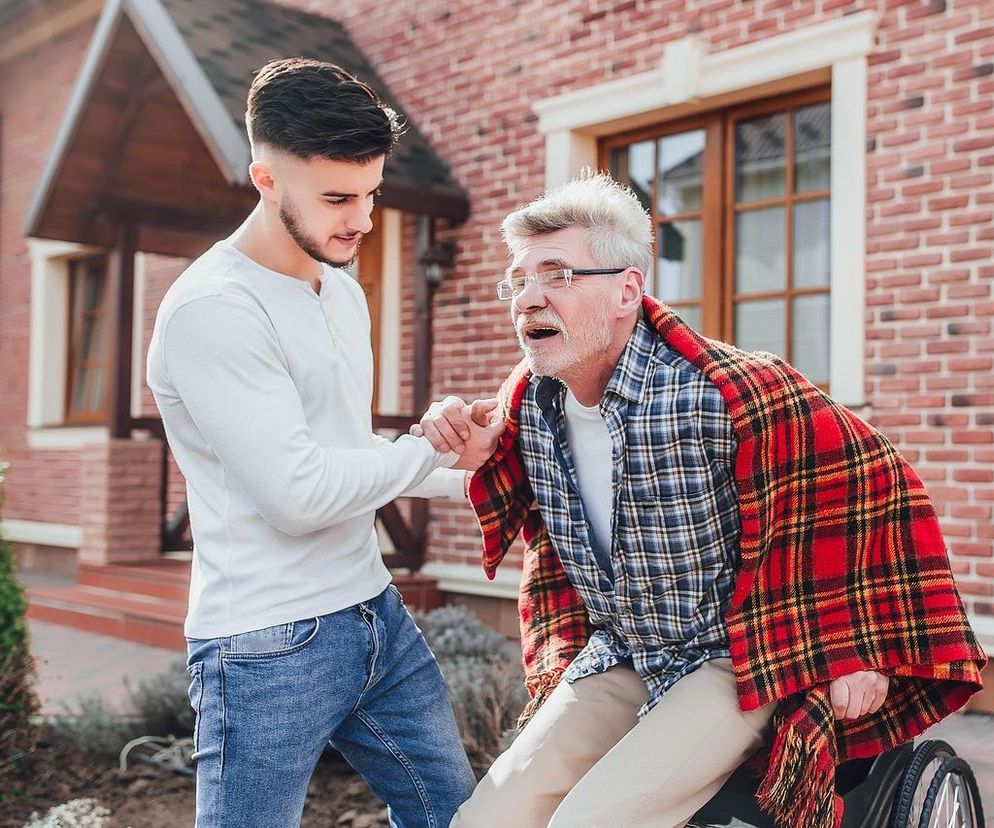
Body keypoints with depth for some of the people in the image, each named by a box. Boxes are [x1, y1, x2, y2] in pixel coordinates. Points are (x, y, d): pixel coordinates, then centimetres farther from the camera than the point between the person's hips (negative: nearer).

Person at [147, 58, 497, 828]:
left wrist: (471, 478, 15)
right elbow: (301, 492, -21)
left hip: (377, 613, 8)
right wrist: (435, 448, -10)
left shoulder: (345, 290, 10)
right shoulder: (211, 310, -18)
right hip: (271, 647, -8)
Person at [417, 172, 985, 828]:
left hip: (729, 663, -5)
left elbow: (874, 484, -13)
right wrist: (459, 442, -4)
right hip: (612, 662, 6)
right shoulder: (527, 403, -4)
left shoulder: (731, 397, -24)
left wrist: (864, 652, -7)